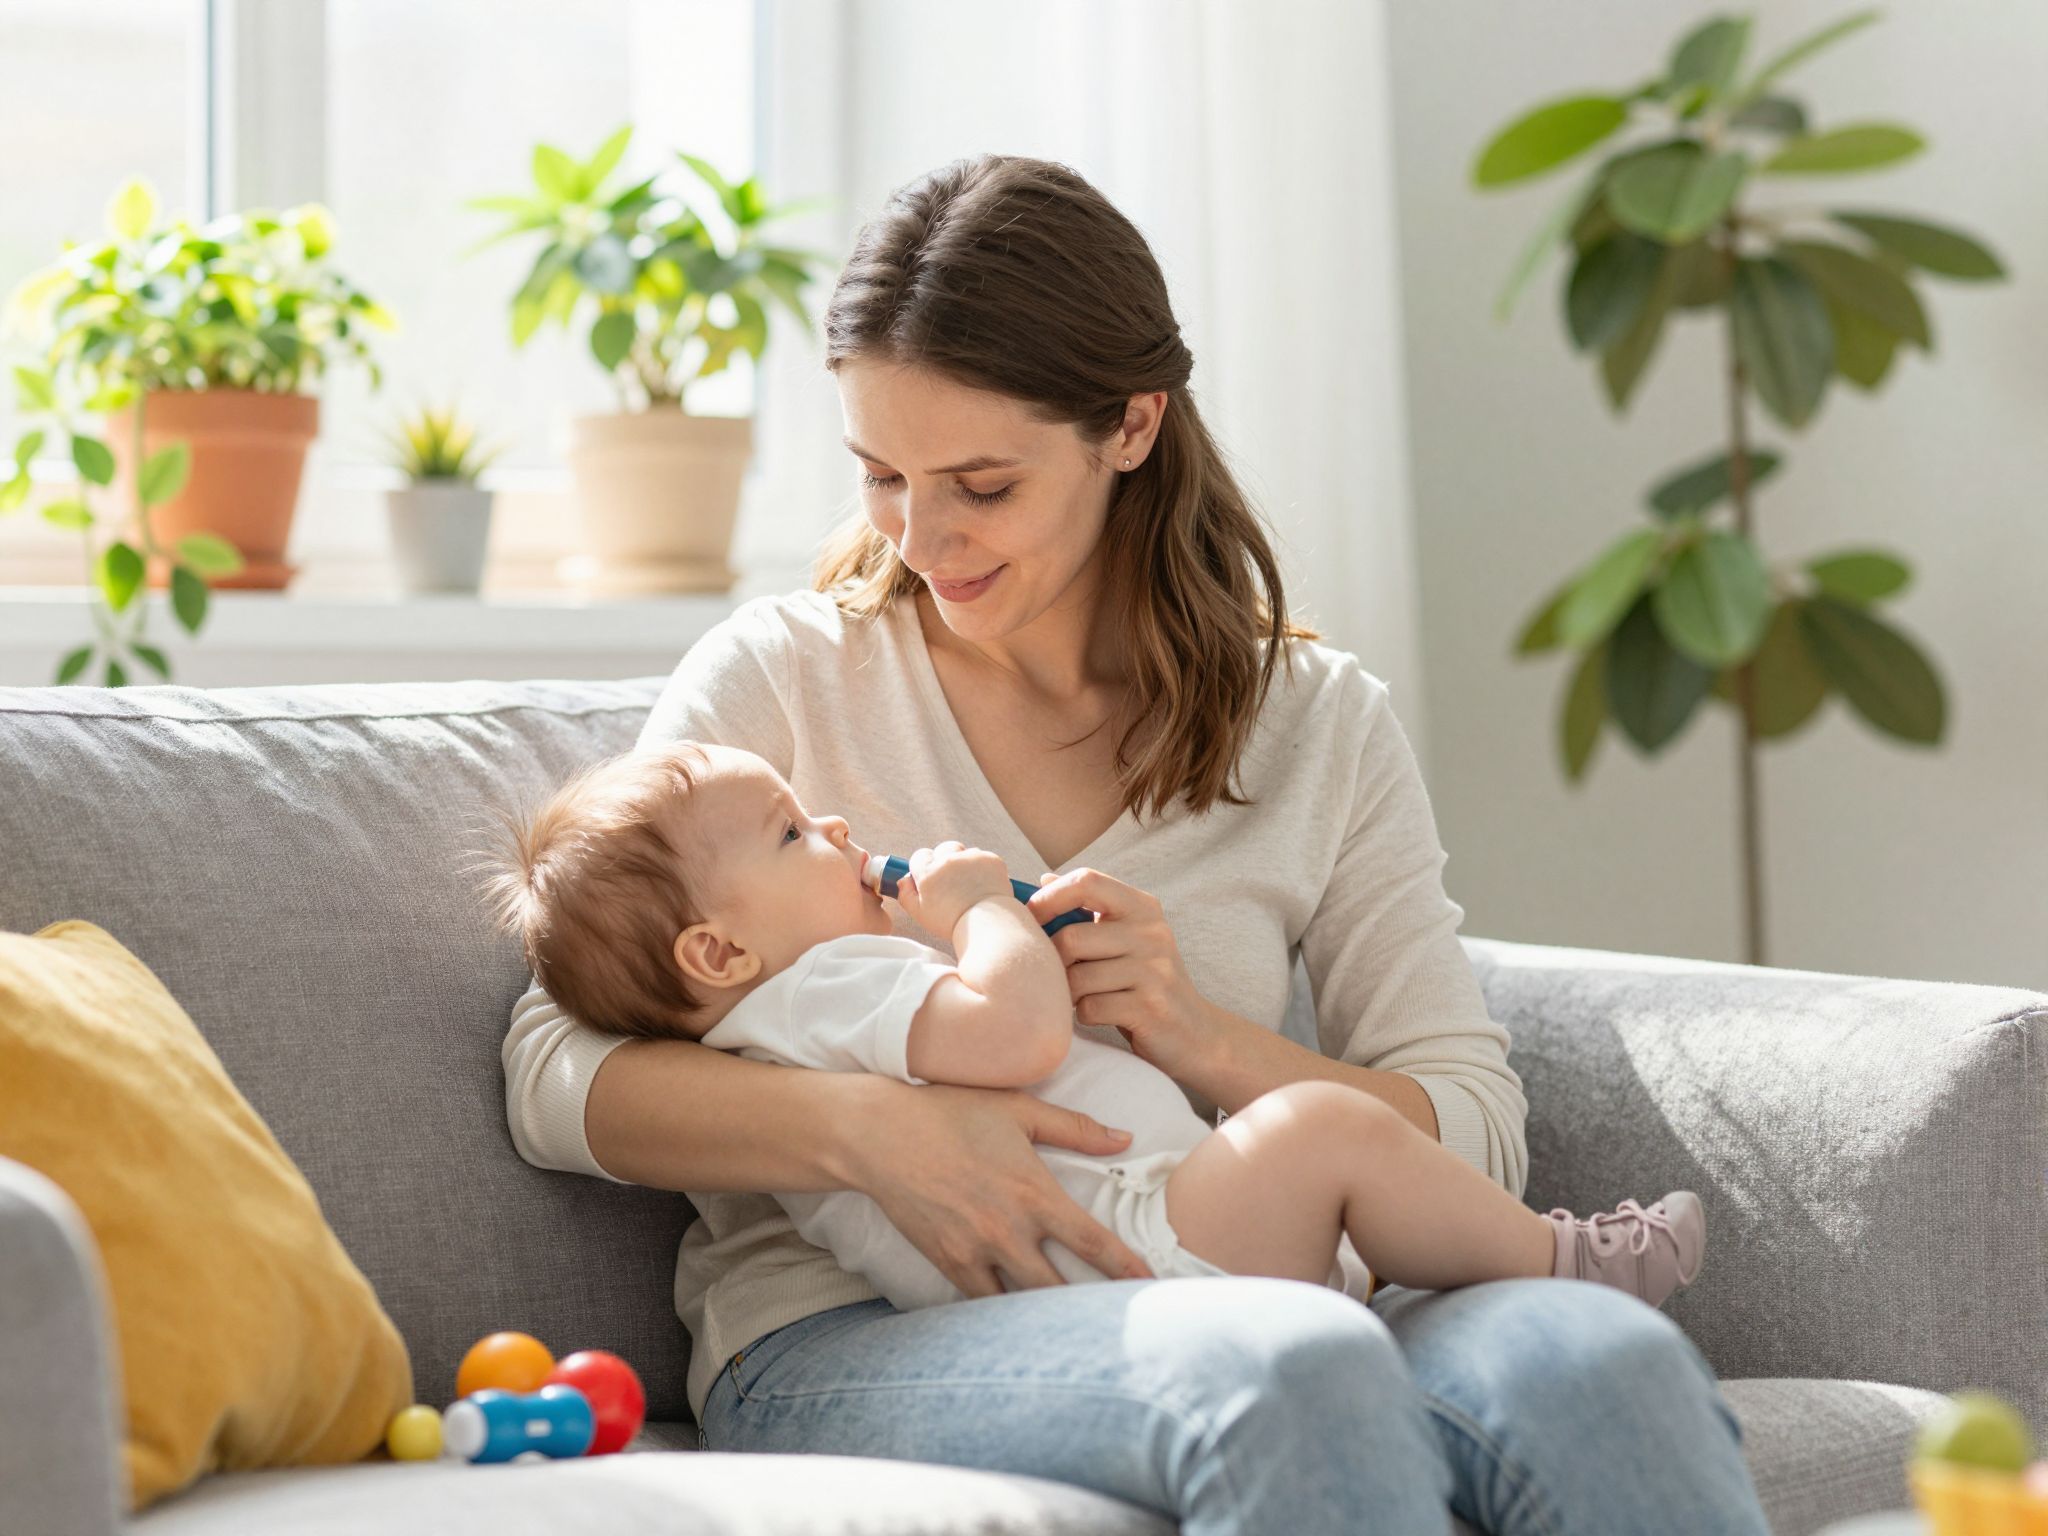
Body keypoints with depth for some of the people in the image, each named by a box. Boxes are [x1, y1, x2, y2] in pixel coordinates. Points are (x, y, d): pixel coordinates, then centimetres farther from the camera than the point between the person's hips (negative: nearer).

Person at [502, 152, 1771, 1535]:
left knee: (1605, 1359, -32)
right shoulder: (782, 677, 9)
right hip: (842, 1344, -2)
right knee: (1303, 1365, -38)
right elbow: (557, 1076, -1)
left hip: (1210, 1317, 3)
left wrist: (1208, 1043, -11)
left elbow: (1478, 1139, 8)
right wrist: (870, 1126, -20)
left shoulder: (1322, 726, 14)